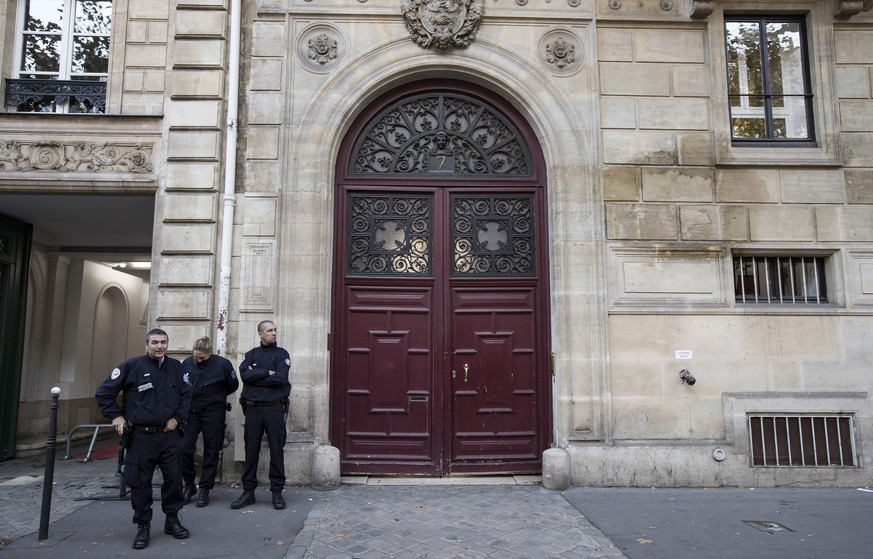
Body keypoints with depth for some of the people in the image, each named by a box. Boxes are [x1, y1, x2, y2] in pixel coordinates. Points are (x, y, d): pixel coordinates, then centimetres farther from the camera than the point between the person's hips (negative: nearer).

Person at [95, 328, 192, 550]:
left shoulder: (176, 367, 3)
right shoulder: (132, 366, -6)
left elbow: (186, 394, 11)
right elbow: (104, 392, -1)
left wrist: (177, 418, 2)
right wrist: (116, 416, -5)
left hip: (169, 435, 3)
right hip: (141, 436, -2)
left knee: (173, 478, 7)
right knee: (140, 482, 4)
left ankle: (172, 520, 25)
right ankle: (143, 526, 20)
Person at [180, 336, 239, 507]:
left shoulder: (222, 364, -11)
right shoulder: (187, 363, -3)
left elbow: (233, 385, 2)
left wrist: (216, 397, 5)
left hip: (213, 414, -2)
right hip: (190, 412, 2)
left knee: (211, 452, 4)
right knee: (185, 449, -3)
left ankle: (205, 489, 15)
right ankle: (189, 485, 16)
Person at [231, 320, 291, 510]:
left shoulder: (281, 354, 5)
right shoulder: (251, 354, 12)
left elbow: (281, 378, -11)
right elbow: (244, 374, -7)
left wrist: (256, 376, -6)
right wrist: (267, 373, -10)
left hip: (274, 408, -2)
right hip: (253, 408, 2)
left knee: (277, 450, 1)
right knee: (251, 450, 6)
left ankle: (277, 491, 10)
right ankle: (248, 491, 16)